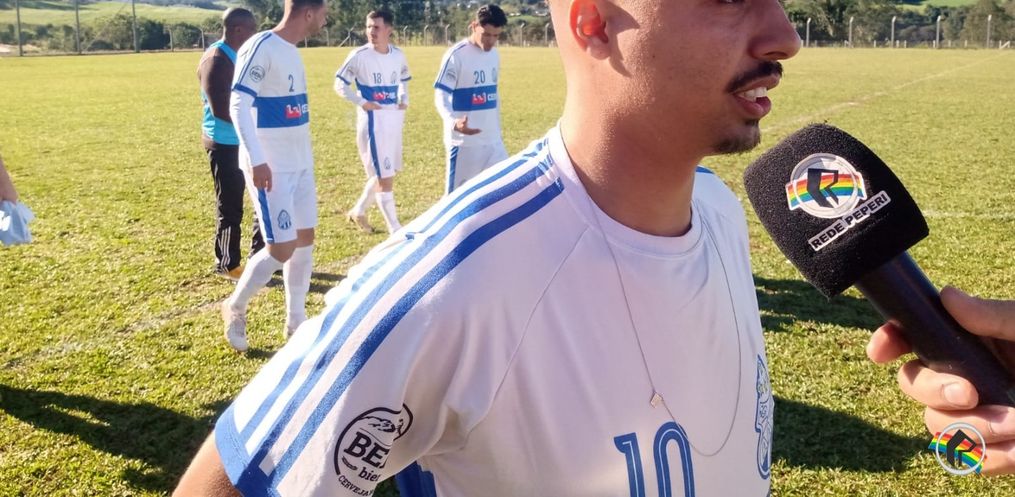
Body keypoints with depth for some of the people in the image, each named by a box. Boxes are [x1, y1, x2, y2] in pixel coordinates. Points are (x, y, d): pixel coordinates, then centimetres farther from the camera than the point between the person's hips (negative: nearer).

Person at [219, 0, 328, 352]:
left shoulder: (291, 51, 11)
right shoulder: (261, 47, -15)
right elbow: (238, 105, -21)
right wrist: (257, 160, -28)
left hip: (300, 163, 9)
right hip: (270, 167, -9)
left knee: (305, 238, 10)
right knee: (282, 248, -8)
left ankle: (295, 322, 22)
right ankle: (235, 308, 17)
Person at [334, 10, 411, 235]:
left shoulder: (398, 56, 4)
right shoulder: (359, 56, -11)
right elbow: (340, 83, -4)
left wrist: (404, 100, 4)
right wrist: (361, 102, -14)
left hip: (395, 118, 6)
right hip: (372, 120, -6)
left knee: (383, 174, 16)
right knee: (385, 176, -6)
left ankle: (358, 211, 37)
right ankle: (396, 230, 2)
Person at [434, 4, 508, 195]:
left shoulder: (494, 55, 9)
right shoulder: (456, 55, -12)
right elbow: (440, 95, -15)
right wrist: (453, 122, -35)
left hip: (492, 139, 7)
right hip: (464, 141, -7)